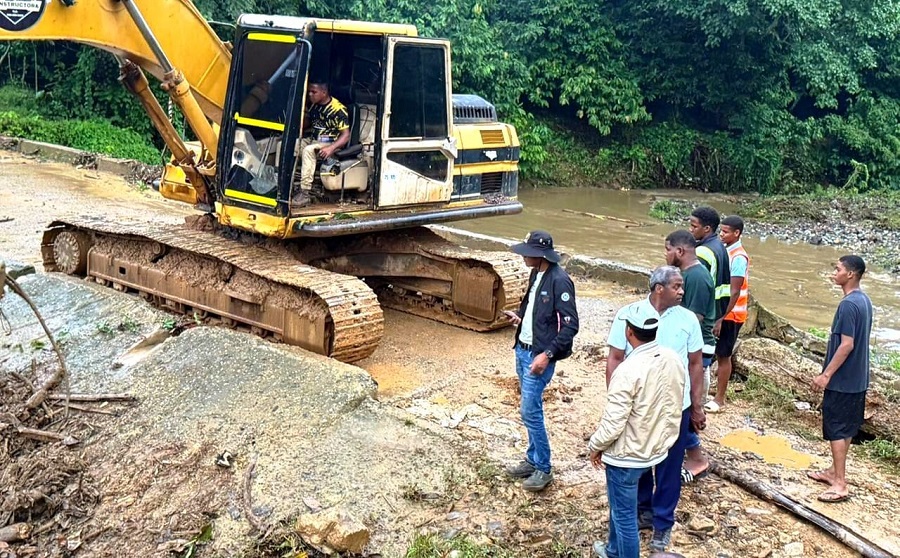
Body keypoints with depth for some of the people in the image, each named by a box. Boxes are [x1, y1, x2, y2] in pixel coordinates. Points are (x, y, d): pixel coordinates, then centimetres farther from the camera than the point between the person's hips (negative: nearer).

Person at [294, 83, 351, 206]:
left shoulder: (338, 109, -17)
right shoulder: (314, 105, 5)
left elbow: (346, 135, -19)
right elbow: (306, 122, 23)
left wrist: (331, 148, -34)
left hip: (330, 143, -8)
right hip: (312, 139, 8)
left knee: (308, 150, -35)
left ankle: (305, 193, -38)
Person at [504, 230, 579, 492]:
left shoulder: (559, 281, -20)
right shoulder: (536, 274, 7)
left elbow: (570, 325, -21)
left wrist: (547, 355, -24)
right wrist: (520, 317, 5)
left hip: (539, 356, -9)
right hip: (522, 350, 9)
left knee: (530, 412, -5)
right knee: (529, 409, 16)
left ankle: (543, 469, 9)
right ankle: (533, 460, 29)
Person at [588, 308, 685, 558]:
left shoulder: (628, 370, -30)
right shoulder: (674, 360, -7)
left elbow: (613, 423, -25)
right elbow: (674, 408, 7)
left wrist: (595, 446, -7)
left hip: (627, 455, -9)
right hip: (656, 448, 9)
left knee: (624, 515, 10)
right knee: (620, 505, 29)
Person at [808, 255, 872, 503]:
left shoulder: (848, 304, -22)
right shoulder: (864, 300, 8)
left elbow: (846, 345, -24)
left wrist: (826, 375, -19)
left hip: (843, 379, -9)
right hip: (857, 378, 9)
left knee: (836, 429, -2)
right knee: (847, 427, 17)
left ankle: (840, 484, 2)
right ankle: (834, 471, 29)